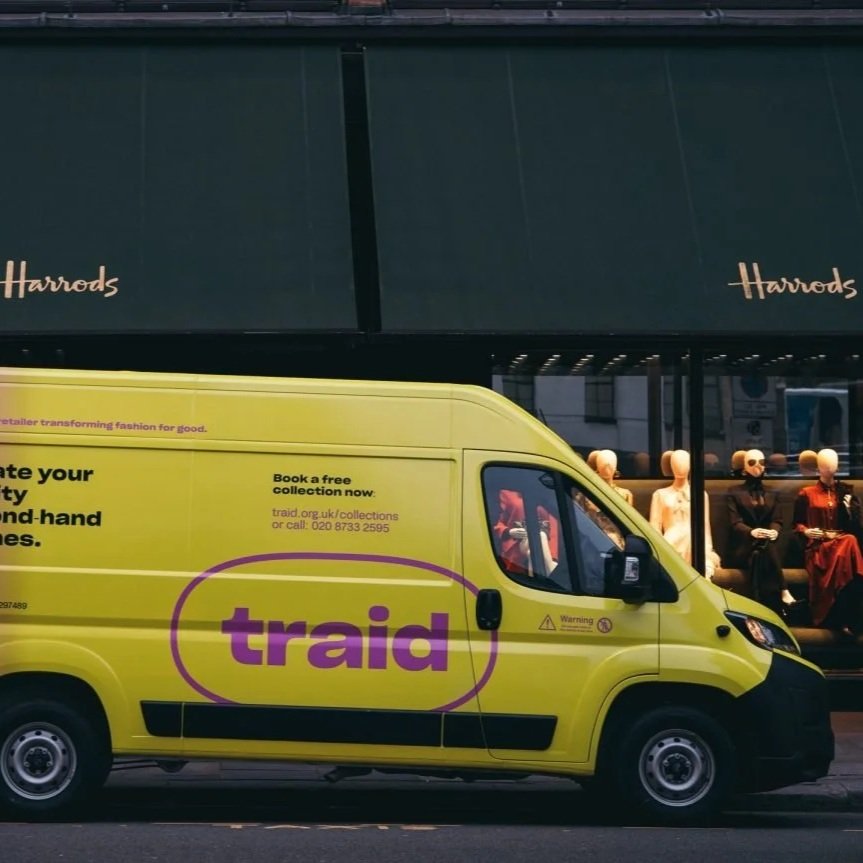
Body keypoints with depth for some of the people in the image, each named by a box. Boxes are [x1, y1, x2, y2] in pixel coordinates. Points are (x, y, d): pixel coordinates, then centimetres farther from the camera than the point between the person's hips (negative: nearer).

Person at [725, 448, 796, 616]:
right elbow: (734, 522, -3)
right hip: (744, 546, -2)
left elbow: (777, 521, 8)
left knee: (766, 547, -37)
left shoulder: (773, 494, 22)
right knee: (760, 553, -38)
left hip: (768, 543, 2)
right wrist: (752, 532, -24)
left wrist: (774, 531, -18)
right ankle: (783, 592, -42)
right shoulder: (734, 493, 11)